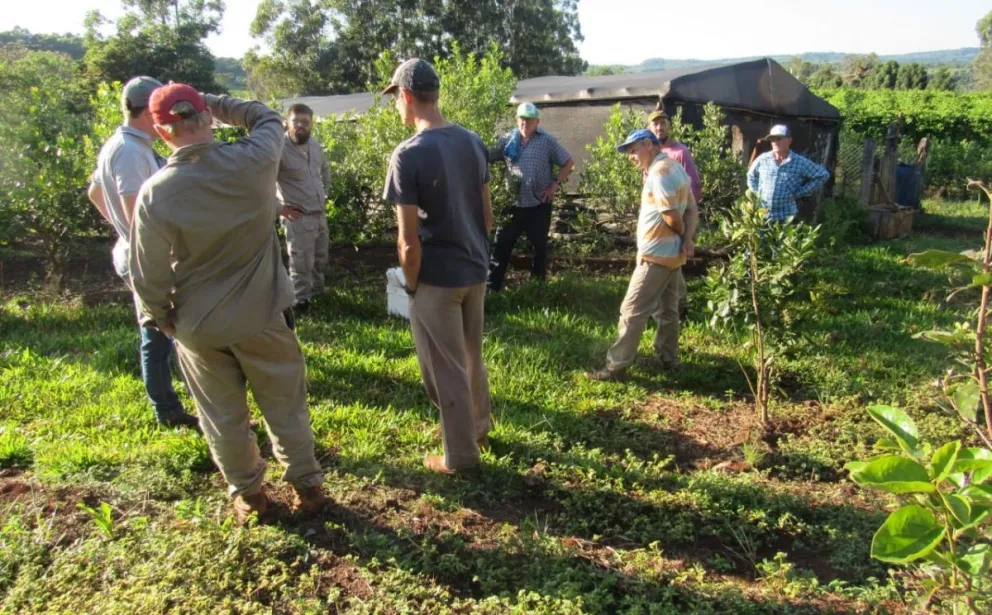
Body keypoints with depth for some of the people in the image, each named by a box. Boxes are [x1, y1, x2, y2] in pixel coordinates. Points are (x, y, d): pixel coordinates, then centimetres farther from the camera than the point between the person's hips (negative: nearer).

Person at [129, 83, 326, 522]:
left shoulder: (155, 193, -17)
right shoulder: (253, 161, -16)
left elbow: (148, 276, -11)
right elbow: (267, 118, 8)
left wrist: (161, 318, 7)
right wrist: (212, 103, 7)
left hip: (197, 326, 0)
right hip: (261, 315, 1)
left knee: (223, 415, 18)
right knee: (285, 406, 17)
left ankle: (248, 493, 34)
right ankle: (306, 484, 31)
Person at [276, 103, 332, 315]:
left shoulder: (315, 146, 5)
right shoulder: (280, 149, -18)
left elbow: (325, 170, 26)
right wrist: (278, 207, -17)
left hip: (320, 215, 7)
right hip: (298, 218, -7)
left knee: (320, 259, 21)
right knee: (301, 263, 0)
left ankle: (317, 291, 41)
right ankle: (301, 301, 15)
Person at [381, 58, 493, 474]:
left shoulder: (408, 155, -19)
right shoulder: (473, 142, 2)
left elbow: (409, 241, -19)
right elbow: (487, 215, 9)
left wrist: (411, 284, -5)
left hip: (436, 278, -7)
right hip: (475, 271, 7)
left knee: (446, 370, 8)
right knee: (471, 357, 24)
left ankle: (461, 456, 21)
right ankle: (479, 429, 42)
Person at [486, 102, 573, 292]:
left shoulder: (547, 141, 0)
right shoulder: (507, 140, 4)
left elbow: (568, 162, 4)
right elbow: (487, 158, 1)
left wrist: (556, 183, -6)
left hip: (539, 204, -1)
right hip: (513, 203, 1)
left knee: (539, 246, 9)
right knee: (501, 243, 1)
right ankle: (492, 285, 8)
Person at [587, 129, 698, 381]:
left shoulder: (660, 172, -19)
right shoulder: (674, 167, 13)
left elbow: (672, 218, -20)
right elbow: (692, 211, 11)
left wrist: (681, 234, 1)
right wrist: (687, 239, -3)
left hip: (656, 254, -10)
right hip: (671, 252, 10)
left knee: (632, 310, -7)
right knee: (668, 309, 17)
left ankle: (616, 366, -4)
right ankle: (668, 359, 26)